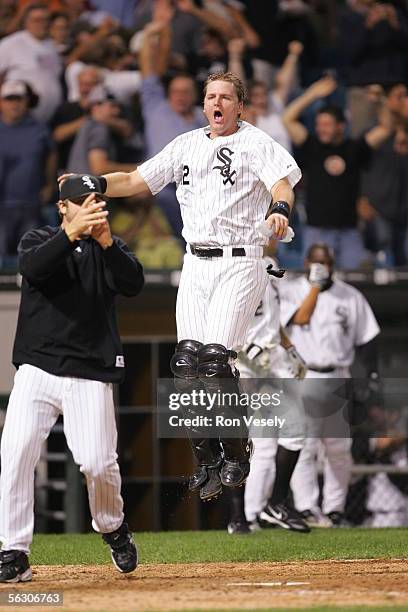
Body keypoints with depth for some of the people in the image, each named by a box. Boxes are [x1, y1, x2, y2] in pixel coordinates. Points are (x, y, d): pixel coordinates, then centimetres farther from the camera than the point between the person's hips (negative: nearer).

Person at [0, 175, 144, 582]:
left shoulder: (110, 249, 12)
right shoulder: (38, 241, 8)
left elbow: (133, 284, -9)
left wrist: (105, 241, -23)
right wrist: (72, 232, -31)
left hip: (91, 376, 0)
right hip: (38, 369, 0)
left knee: (98, 462, -9)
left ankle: (113, 528, 22)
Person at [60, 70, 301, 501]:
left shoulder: (255, 143, 0)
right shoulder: (187, 145, 16)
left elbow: (282, 182, -17)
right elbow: (135, 182, 16)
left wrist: (280, 209, -40)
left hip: (240, 263, -5)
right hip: (196, 263, 5)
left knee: (216, 360, -16)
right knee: (188, 364, -2)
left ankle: (236, 457, -1)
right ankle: (207, 462, 8)